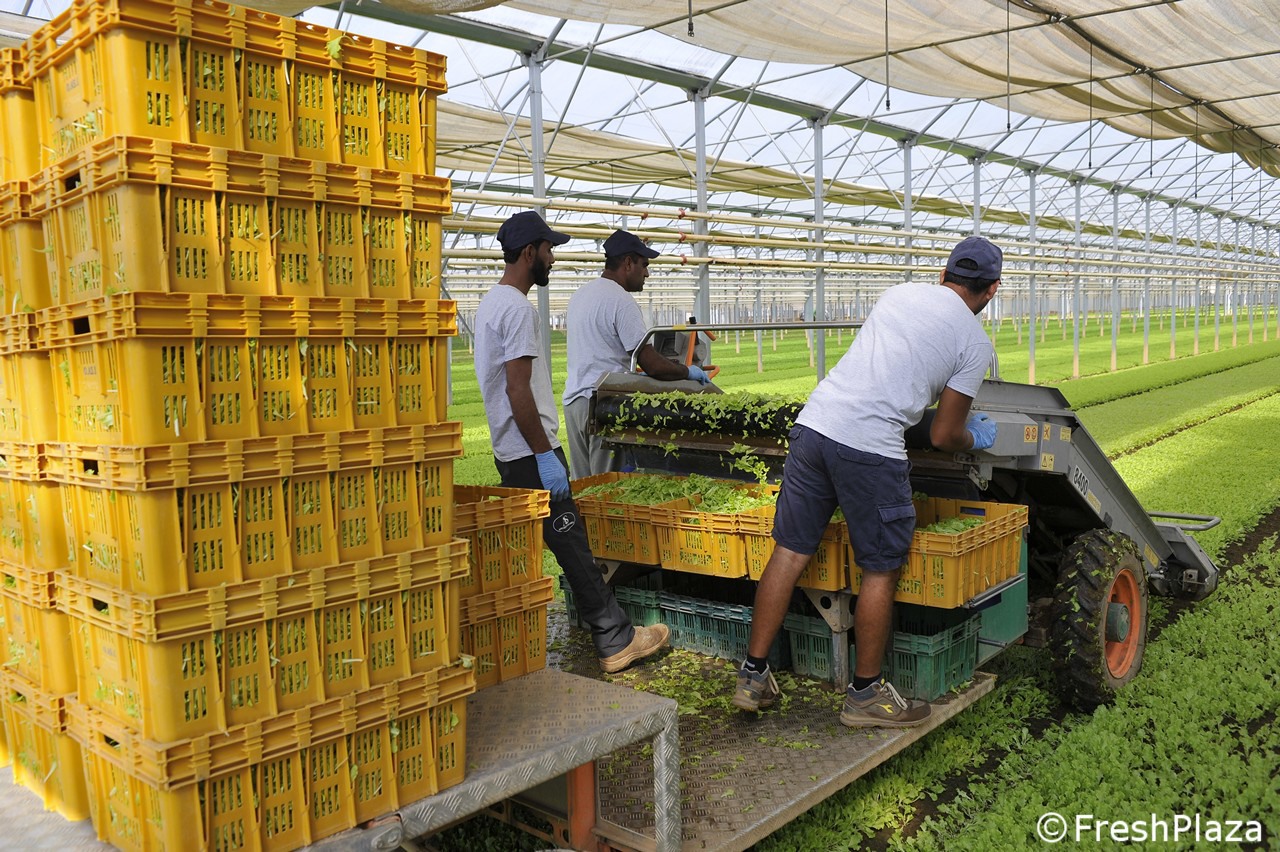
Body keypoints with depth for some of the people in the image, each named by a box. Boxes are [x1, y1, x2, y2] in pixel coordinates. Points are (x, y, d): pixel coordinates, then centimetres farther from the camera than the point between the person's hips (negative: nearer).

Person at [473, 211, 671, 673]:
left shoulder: (492, 301, 17)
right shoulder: (518, 308, -16)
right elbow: (518, 390, -22)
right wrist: (544, 455, -19)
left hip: (511, 451, 11)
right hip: (530, 453, -11)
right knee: (573, 547, -7)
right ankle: (616, 640, -1)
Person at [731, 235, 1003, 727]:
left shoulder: (899, 294, 20)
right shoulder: (975, 342, 6)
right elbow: (943, 437, 6)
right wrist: (977, 438, 30)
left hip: (813, 423, 6)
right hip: (870, 449, -5)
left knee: (790, 552, 11)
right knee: (882, 570, 10)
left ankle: (753, 677, 20)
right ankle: (865, 695, 22)